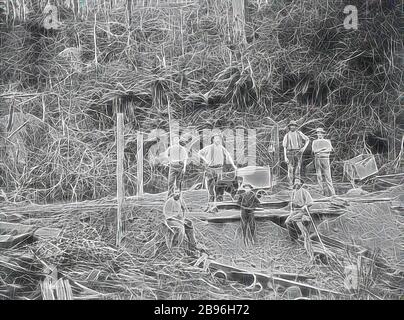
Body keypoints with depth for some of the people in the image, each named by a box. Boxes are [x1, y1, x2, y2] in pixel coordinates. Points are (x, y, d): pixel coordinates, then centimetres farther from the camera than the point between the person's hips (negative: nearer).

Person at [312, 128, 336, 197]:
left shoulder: (327, 141, 8)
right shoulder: (314, 142, 9)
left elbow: (329, 150, -8)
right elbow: (314, 151, -7)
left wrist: (320, 151, -13)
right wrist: (323, 148, -11)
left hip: (325, 159, -1)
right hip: (317, 159, 1)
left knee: (327, 176, -4)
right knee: (319, 176, -4)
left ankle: (332, 192, -5)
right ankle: (324, 191, -3)